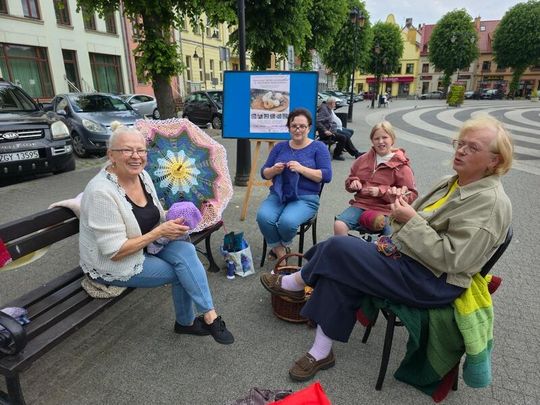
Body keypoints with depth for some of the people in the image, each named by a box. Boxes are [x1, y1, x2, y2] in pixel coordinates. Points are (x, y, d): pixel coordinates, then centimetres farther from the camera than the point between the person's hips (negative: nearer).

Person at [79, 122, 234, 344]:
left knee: (185, 250, -20)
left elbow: (154, 217, 11)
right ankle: (206, 317, 5)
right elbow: (115, 252, -26)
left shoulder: (142, 175, -4)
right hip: (111, 266, -6)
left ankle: (208, 315, -9)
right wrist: (160, 231, -25)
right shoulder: (102, 192, -26)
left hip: (145, 245, 6)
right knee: (181, 271, -16)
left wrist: (172, 222, -11)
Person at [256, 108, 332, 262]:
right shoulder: (280, 147, 15)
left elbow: (326, 176, -6)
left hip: (305, 199, -3)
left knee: (287, 222, -32)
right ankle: (279, 251, -1)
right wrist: (274, 170, -9)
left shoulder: (319, 147, 5)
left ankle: (284, 246, 5)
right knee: (263, 217, -28)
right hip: (277, 195, 3)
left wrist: (302, 169, -19)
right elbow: (264, 173, 14)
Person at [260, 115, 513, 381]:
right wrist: (403, 208, 1)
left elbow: (449, 258, -23)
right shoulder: (451, 182, 12)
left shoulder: (492, 203, -16)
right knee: (338, 272, -11)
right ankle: (321, 352, 1)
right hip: (404, 254, 9)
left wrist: (412, 220, -22)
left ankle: (295, 283, 10)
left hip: (432, 282, -9)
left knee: (338, 247, -18)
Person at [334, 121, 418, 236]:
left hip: (385, 210, -3)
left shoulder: (401, 166, 1)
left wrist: (381, 192, -13)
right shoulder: (363, 159, 14)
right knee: (339, 225, -22)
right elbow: (349, 180, 28)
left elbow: (411, 195, -2)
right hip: (360, 205, 3)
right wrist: (354, 182, 2)